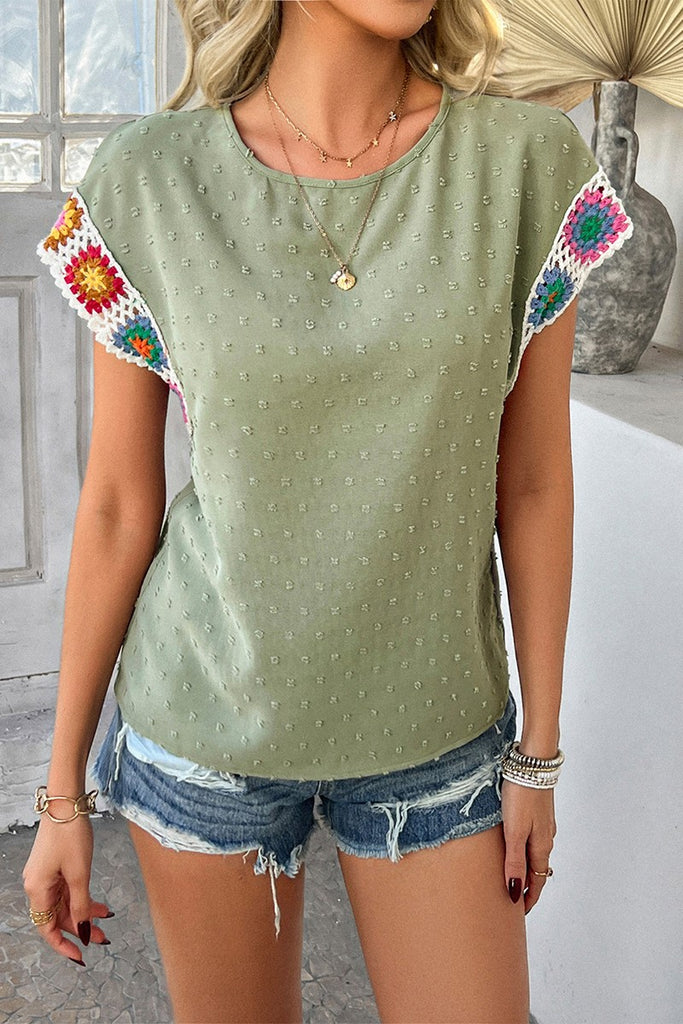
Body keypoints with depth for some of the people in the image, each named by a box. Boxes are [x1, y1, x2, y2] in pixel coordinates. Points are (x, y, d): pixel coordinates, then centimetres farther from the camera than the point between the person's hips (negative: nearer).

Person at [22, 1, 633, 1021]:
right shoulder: (150, 181, -9)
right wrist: (64, 793, 1)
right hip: (207, 717, 0)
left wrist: (538, 754, 2)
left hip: (435, 732, 1)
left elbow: (533, 483, -3)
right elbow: (119, 505, -4)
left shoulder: (531, 163, -8)